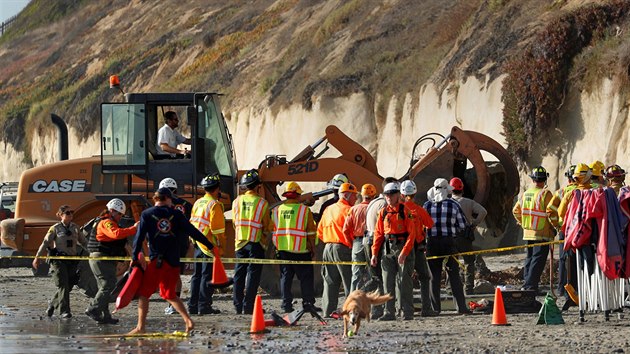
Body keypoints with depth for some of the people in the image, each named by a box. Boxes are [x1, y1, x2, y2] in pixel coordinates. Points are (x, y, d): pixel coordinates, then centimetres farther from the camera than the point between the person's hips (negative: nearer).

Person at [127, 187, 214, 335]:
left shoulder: (146, 214, 2)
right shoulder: (176, 214, 7)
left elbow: (139, 237, -2)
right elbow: (193, 231, 5)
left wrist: (135, 258, 3)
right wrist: (210, 246, 12)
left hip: (156, 261, -3)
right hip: (173, 261, 3)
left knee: (144, 293, 2)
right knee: (169, 294, 17)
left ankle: (141, 327, -5)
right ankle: (188, 320, 5)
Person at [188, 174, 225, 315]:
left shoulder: (198, 203, 12)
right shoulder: (214, 205, -13)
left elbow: (192, 223, 17)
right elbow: (217, 228, -17)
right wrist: (220, 245, -10)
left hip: (198, 245, 8)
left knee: (197, 275, 12)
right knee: (207, 276, -4)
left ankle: (193, 305, 15)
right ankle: (204, 306, -5)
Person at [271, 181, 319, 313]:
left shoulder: (276, 210, 6)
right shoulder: (304, 210, -5)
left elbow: (273, 231, 10)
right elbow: (311, 232, -4)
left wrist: (277, 248, 18)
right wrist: (313, 249, 5)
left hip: (282, 249, 3)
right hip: (300, 250, -3)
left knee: (285, 277, 8)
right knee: (306, 277, 5)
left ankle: (286, 304, 4)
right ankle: (308, 303, 3)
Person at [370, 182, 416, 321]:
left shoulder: (405, 211, -5)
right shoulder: (383, 213, 10)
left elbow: (411, 234, -10)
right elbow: (378, 234, 13)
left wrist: (404, 252, -18)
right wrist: (374, 253, 5)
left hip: (403, 247, -5)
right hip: (387, 249, 5)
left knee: (404, 282, -4)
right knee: (388, 282, 5)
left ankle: (407, 313, 0)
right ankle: (389, 313, 9)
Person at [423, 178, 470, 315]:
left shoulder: (427, 206, 0)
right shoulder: (453, 205, -2)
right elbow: (462, 225, 1)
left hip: (432, 242, 1)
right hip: (449, 242, -1)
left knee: (434, 276, 7)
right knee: (454, 275, 3)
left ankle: (435, 307, 5)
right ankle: (461, 306, -1)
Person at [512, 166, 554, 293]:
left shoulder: (525, 194, 8)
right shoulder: (545, 193, -12)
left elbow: (516, 210, 15)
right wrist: (554, 226, -1)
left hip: (528, 233, 6)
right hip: (542, 234, -6)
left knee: (530, 258, 16)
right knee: (538, 259, -6)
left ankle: (527, 282, 19)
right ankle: (530, 285, -12)